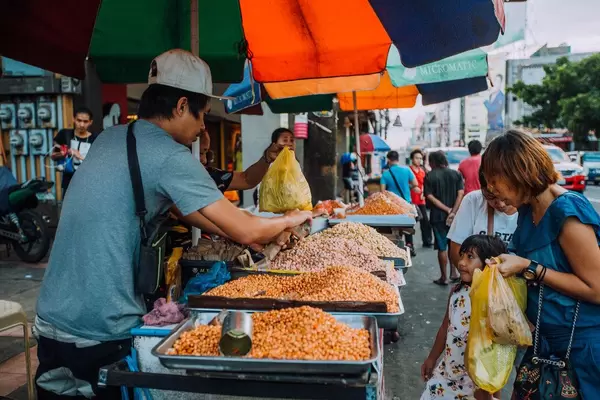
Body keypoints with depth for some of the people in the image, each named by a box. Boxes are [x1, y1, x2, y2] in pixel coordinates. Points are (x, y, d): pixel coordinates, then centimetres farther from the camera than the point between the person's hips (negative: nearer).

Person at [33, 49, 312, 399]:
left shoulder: (110, 138, 8)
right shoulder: (169, 156, -18)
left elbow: (182, 208, 13)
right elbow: (246, 231, -16)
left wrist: (263, 232, 16)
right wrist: (291, 220, 5)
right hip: (102, 334, -8)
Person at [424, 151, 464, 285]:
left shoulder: (429, 176, -6)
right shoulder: (456, 174, 2)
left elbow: (430, 197, -13)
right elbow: (460, 194, -7)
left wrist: (447, 209, -13)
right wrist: (453, 212, -13)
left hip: (438, 216, -3)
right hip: (454, 215, 3)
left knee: (442, 247, 5)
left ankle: (444, 277, 11)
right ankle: (454, 272, 21)